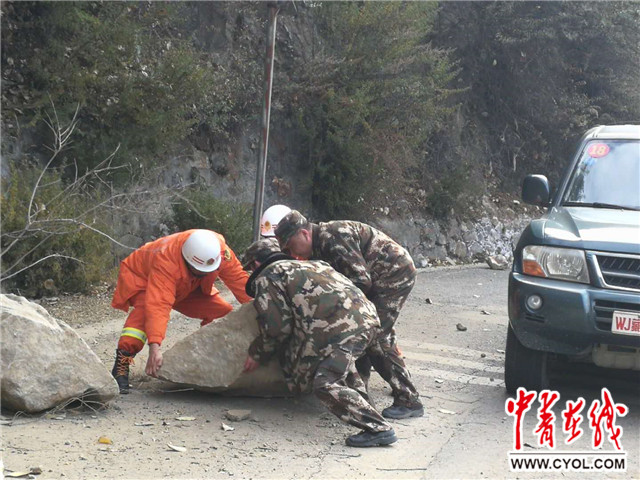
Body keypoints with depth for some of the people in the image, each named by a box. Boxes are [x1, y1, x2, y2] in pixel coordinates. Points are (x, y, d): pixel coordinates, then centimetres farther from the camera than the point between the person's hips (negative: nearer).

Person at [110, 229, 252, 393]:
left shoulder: (220, 249, -32)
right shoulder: (165, 261, -46)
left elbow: (239, 278, -24)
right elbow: (158, 305, -53)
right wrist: (154, 346, -61)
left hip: (187, 287, 5)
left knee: (223, 312, -9)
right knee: (144, 310, -38)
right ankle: (121, 366, -35)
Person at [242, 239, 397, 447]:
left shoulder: (266, 277, 12)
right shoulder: (307, 265, 37)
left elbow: (277, 326, 3)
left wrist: (257, 354, 17)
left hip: (342, 326, -9)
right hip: (367, 316, 9)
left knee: (326, 384, -10)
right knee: (340, 361, 31)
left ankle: (378, 428, -19)